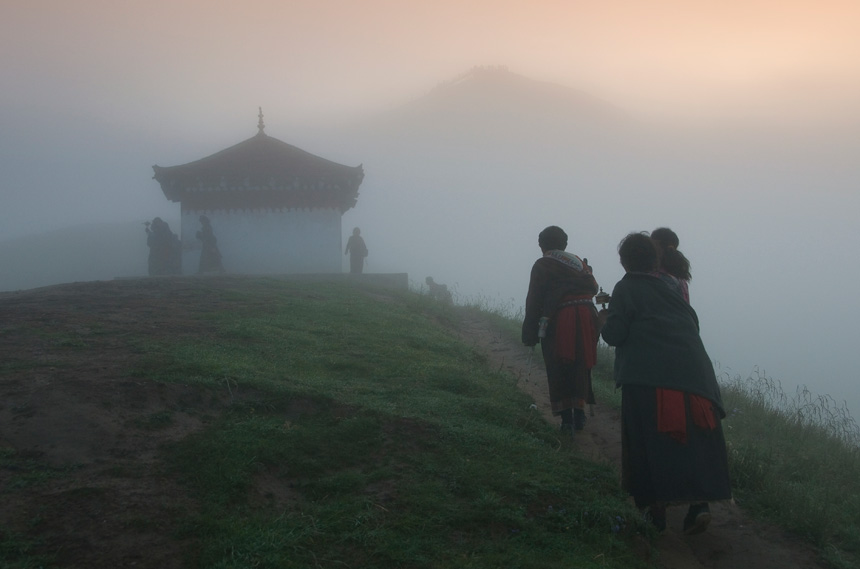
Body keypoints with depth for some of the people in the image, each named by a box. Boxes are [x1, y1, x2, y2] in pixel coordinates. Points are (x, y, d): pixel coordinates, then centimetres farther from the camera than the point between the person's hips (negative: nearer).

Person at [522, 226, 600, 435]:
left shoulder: (542, 265, 0)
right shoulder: (577, 261, 15)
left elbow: (534, 300, -5)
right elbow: (593, 287, 10)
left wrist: (530, 332, -4)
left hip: (558, 320, -5)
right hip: (586, 319, 5)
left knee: (558, 370, 2)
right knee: (580, 367, 14)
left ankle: (567, 418, -2)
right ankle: (579, 414, 15)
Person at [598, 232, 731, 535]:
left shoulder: (625, 289, 0)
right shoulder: (671, 288, 16)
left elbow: (614, 335, -7)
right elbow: (693, 323, 17)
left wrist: (603, 319, 14)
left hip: (648, 379, -4)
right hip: (694, 373, 4)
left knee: (649, 443, 5)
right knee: (693, 441, 8)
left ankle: (656, 507, 6)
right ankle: (699, 503, -3)